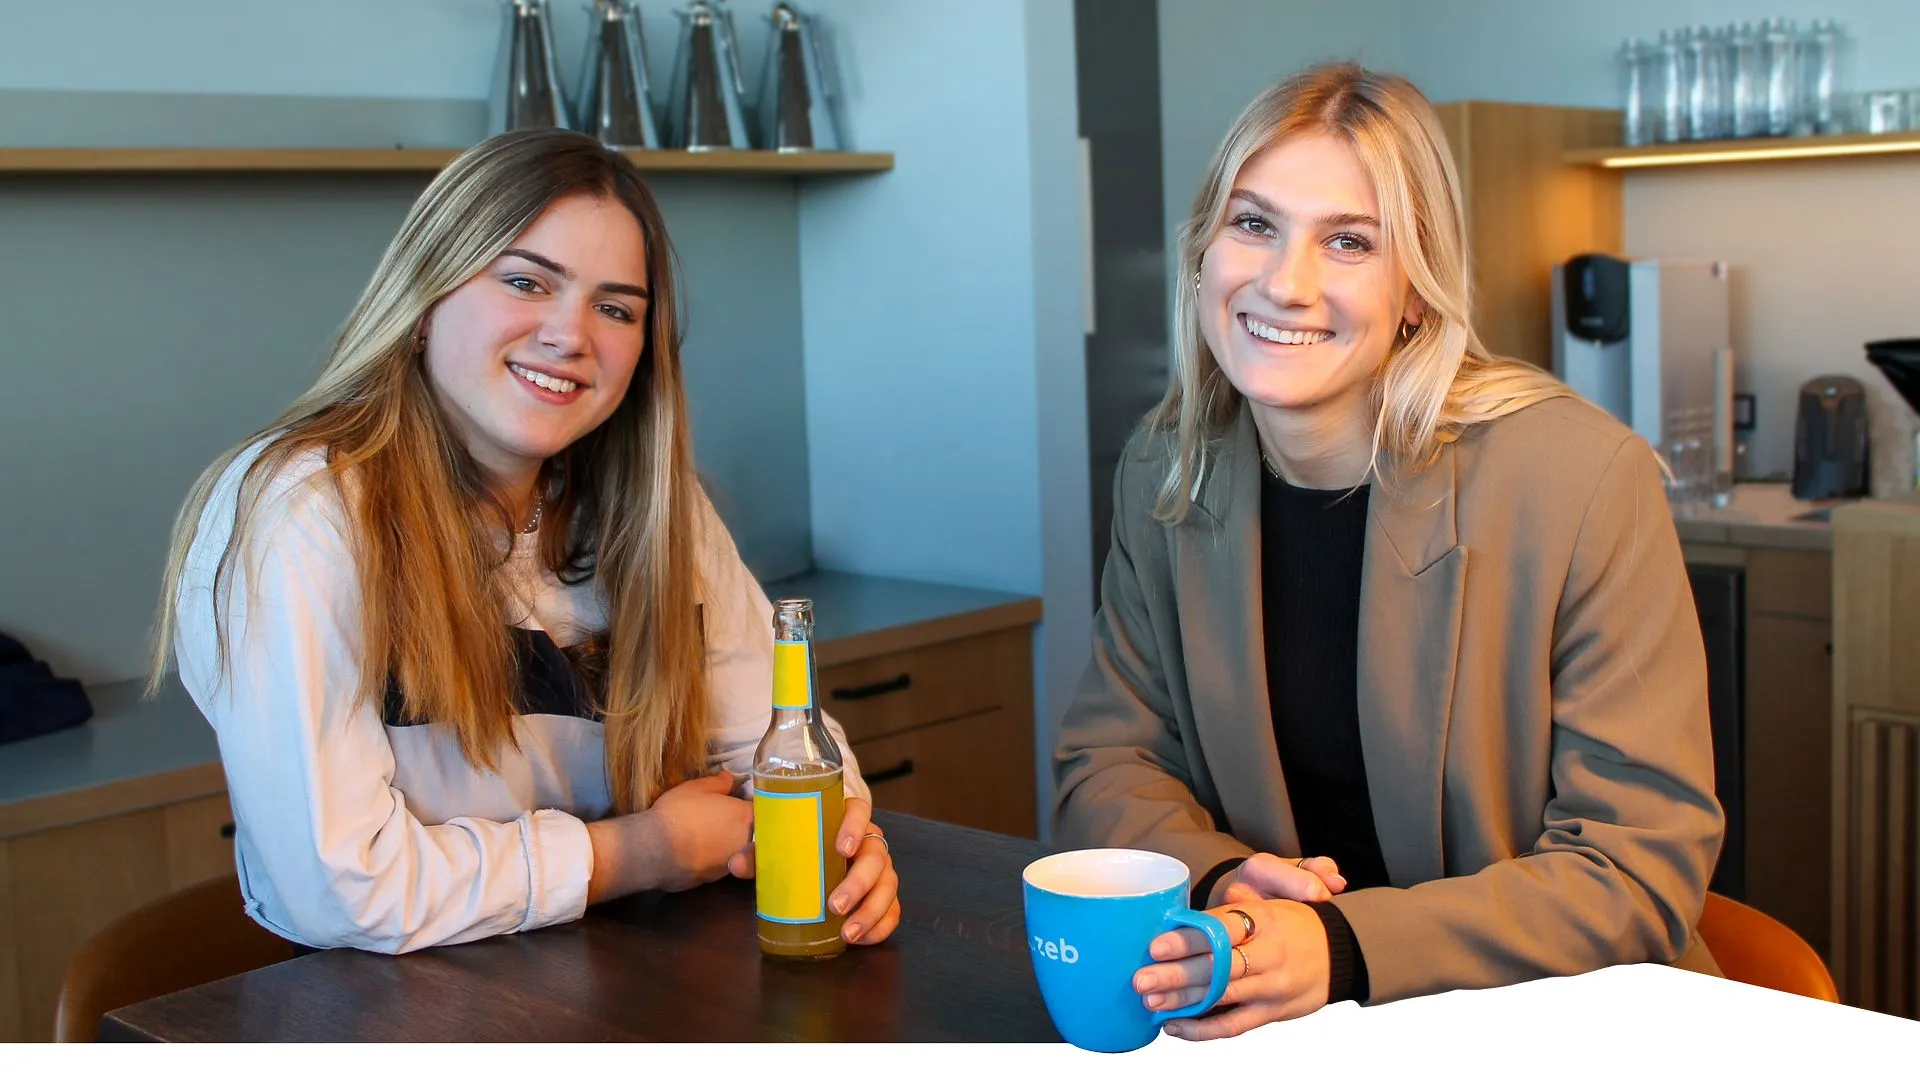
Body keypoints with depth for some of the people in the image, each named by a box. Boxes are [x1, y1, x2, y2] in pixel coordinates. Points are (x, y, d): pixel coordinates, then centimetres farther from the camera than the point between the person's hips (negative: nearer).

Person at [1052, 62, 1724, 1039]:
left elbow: (1641, 863, -12)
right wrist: (1216, 881, -15)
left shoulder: (1586, 479, -12)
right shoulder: (1165, 472, 1)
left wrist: (1346, 950, -25)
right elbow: (1108, 764, 7)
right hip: (1276, 1027, 3)